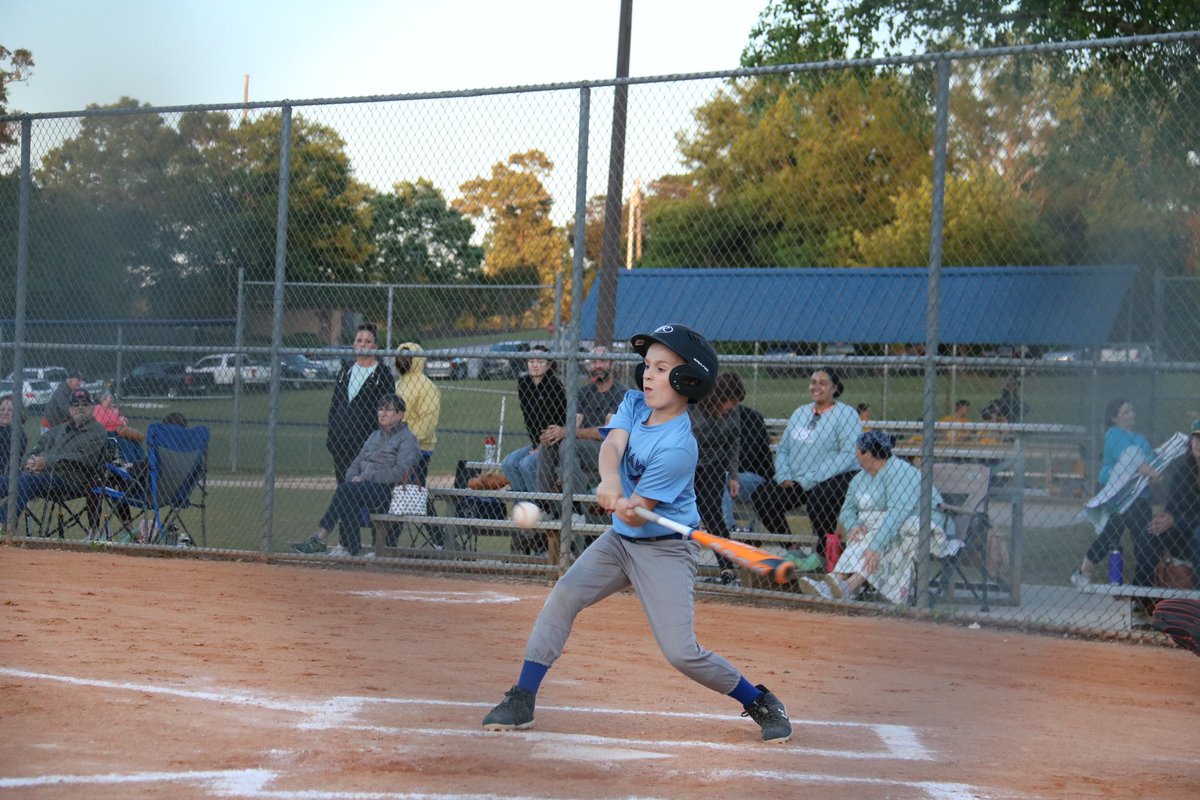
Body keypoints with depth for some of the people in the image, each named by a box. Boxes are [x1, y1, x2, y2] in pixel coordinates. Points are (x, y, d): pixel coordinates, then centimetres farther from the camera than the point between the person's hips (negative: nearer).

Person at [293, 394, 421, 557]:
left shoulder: (408, 439, -2)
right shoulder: (374, 436, 24)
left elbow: (400, 473, -14)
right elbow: (356, 463, 22)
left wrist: (365, 478, -15)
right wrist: (353, 478, -2)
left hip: (390, 491, -7)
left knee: (346, 490, -27)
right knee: (345, 491, -24)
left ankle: (319, 540, -23)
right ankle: (350, 547, -27)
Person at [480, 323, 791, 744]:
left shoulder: (677, 447, -24)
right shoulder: (634, 403, -3)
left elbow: (636, 517, -23)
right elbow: (612, 444, -22)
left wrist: (626, 508, -45)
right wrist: (609, 480, -42)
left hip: (665, 550, -7)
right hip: (619, 539, 7)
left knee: (681, 652, -12)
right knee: (562, 597, -5)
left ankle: (760, 703, 9)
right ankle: (521, 701, 2)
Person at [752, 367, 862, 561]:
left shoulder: (846, 414, -4)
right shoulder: (800, 413, 18)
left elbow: (848, 455, -15)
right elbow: (782, 449, 19)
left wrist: (811, 480, -20)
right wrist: (784, 477, -2)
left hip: (839, 478, -7)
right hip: (797, 480, 7)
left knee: (818, 499, -38)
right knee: (762, 496, -12)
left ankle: (824, 554, -16)